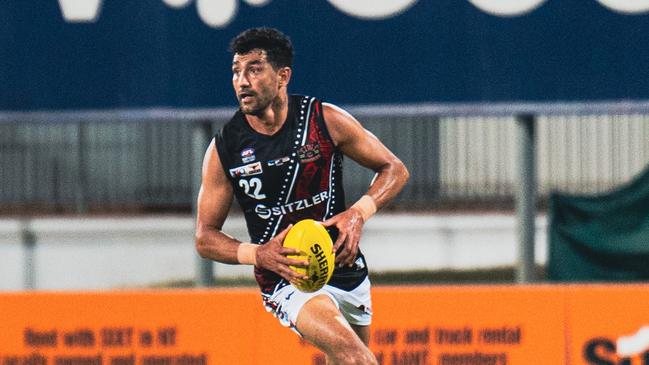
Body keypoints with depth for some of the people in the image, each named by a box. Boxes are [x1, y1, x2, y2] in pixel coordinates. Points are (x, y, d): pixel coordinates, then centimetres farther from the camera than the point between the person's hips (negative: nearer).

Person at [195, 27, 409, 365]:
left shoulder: (326, 120, -7)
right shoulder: (224, 149, -8)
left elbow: (394, 170, 4)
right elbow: (205, 238, -1)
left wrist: (359, 213, -15)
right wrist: (259, 255, -20)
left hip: (345, 268, 3)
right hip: (285, 281, -3)